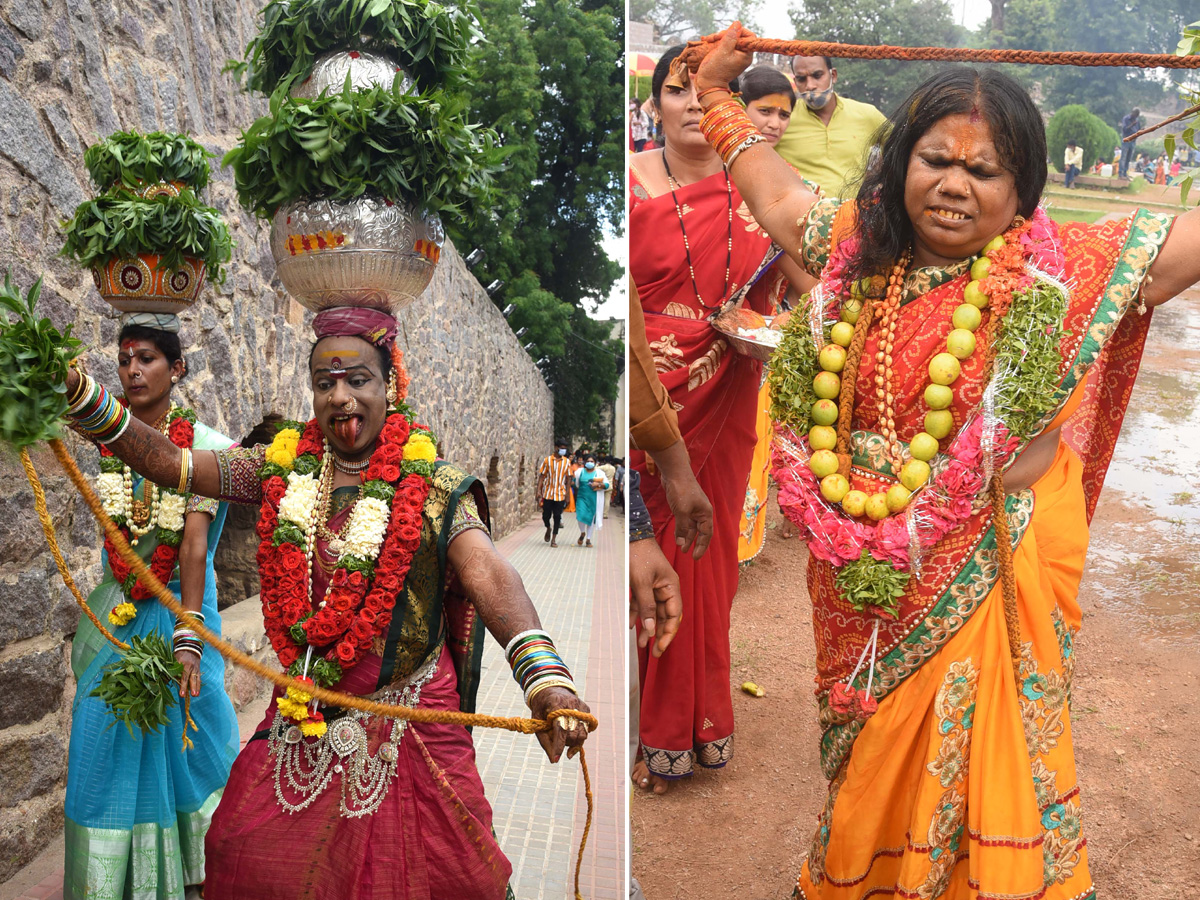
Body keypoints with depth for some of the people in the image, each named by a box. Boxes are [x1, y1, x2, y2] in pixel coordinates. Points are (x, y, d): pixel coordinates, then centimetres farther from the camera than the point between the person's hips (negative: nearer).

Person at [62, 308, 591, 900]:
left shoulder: (433, 484, -12)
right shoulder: (285, 468, 2)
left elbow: (487, 575, -26)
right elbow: (170, 464, 1)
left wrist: (544, 672, -42)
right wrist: (83, 398, -14)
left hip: (407, 714, -4)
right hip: (301, 716, 4)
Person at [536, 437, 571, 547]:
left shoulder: (566, 462, 3)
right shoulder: (547, 460, 0)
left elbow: (568, 478, 4)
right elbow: (542, 476, 2)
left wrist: (567, 493, -2)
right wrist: (539, 491, -6)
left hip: (560, 494, 0)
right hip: (547, 493, 0)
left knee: (557, 517, 1)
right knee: (546, 515, 3)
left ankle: (554, 539, 11)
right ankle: (548, 529, 34)